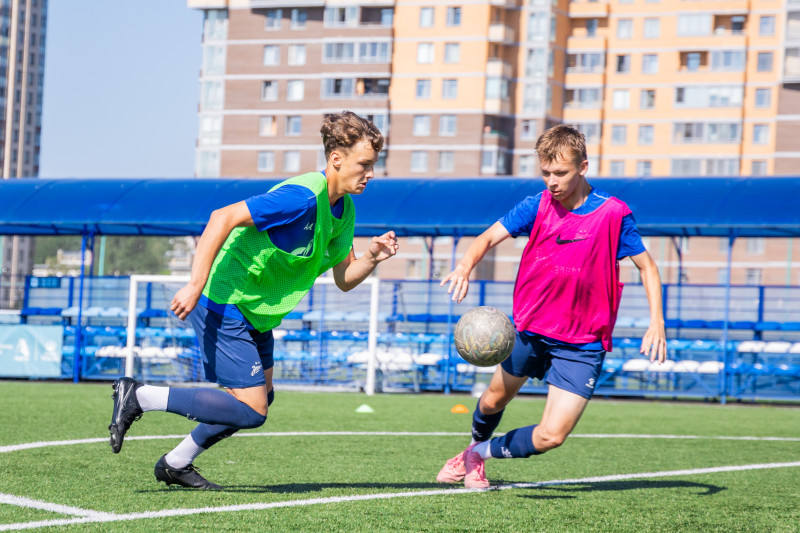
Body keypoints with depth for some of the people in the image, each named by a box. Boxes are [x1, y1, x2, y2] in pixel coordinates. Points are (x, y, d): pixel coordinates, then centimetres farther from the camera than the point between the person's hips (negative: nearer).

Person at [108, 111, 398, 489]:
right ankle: (138, 397, -4)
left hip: (255, 313, 10)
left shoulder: (343, 210, 6)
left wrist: (372, 258, -10)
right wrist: (196, 285, -32)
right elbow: (223, 218, -29)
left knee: (259, 400, 15)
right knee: (251, 411, -11)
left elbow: (344, 278, 12)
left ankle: (176, 464, 28)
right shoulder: (301, 198, -24)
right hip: (224, 304, -10)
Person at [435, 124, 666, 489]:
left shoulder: (614, 213, -12)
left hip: (581, 345, -3)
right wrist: (465, 265, -33)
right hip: (529, 328, 3)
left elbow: (646, 266, -3)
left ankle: (483, 451, 16)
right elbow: (489, 237, -11)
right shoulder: (538, 206, -6)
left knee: (551, 436, -12)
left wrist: (656, 322, -14)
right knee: (494, 400, 22)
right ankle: (474, 451, 56)